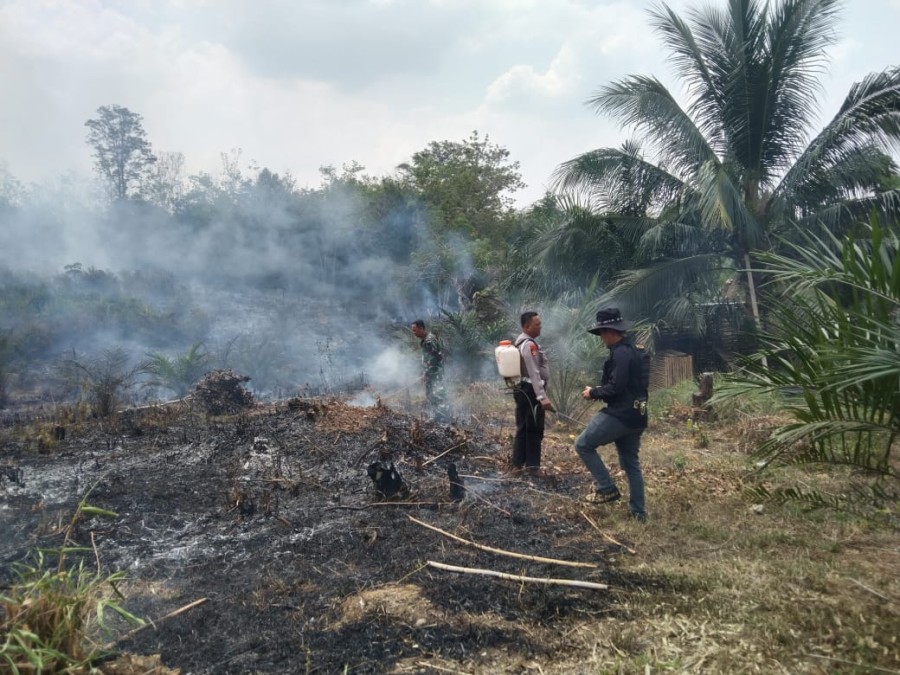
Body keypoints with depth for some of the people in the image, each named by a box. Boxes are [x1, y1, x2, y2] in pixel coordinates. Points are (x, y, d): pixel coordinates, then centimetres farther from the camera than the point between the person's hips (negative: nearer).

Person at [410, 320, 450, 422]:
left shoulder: (429, 340, -20)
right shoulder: (423, 340, 10)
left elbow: (434, 359, -22)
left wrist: (427, 374, -17)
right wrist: (426, 373, 15)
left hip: (435, 372, -10)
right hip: (430, 372, 10)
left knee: (438, 396, -11)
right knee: (430, 395, 15)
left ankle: (444, 420, -9)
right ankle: (437, 419, 23)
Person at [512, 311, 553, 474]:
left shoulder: (519, 342, 15)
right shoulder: (530, 345, -17)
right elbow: (534, 373, -23)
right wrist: (542, 396, -26)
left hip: (521, 389, 10)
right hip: (531, 391, -10)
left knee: (522, 428, 13)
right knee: (535, 429, -3)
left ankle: (518, 464, 18)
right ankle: (532, 465, 1)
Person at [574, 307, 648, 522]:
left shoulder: (621, 353, -18)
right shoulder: (631, 349, 15)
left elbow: (615, 388, -24)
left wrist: (593, 392, -8)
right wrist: (599, 390, 12)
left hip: (620, 414, -10)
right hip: (635, 415, 10)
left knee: (583, 445, 1)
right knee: (631, 463, 16)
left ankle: (607, 489, 2)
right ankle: (638, 511, 22)